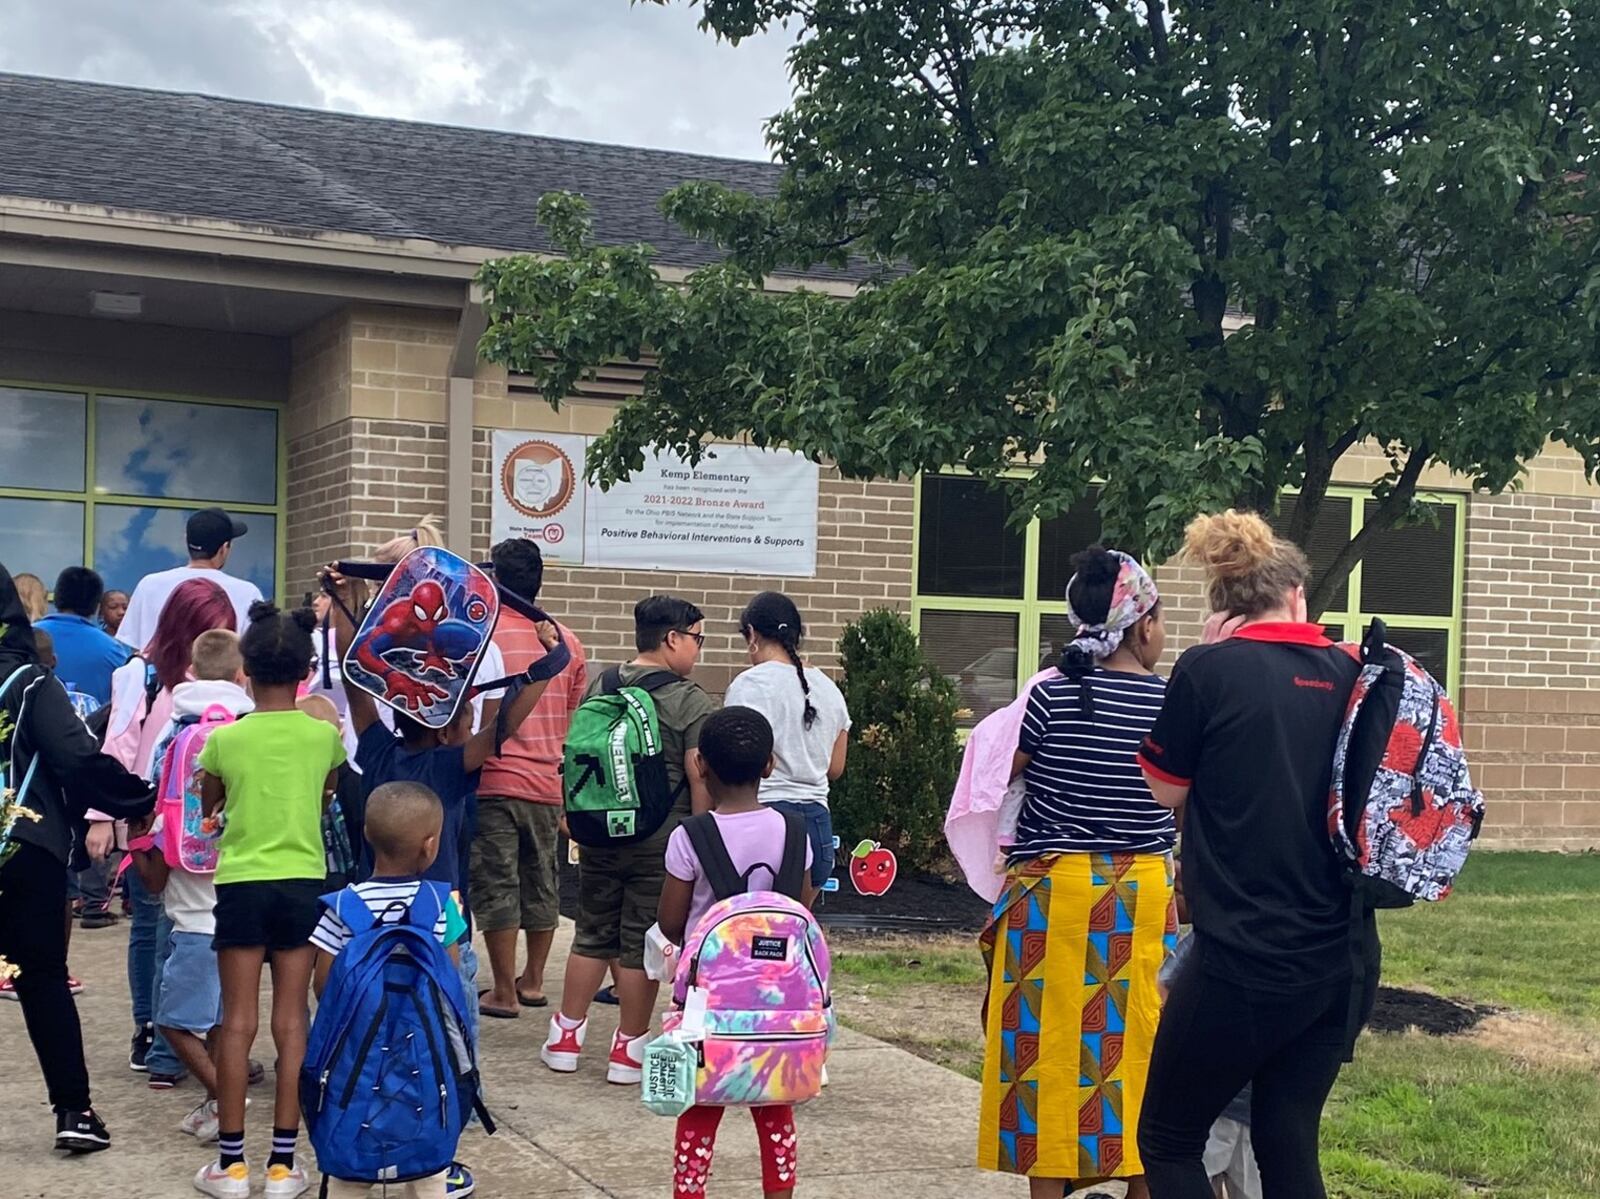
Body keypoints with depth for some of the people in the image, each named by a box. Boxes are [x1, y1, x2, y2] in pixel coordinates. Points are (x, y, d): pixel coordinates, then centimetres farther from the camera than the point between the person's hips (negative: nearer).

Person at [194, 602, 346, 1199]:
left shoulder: (225, 738, -7)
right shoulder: (324, 735, -4)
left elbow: (207, 808, 11)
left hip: (241, 884, -1)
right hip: (303, 882, 1)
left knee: (238, 1020, 4)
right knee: (291, 1019, 4)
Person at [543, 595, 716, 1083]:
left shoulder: (600, 687, 5)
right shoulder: (690, 702, -11)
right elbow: (700, 779, -13)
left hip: (599, 836, 5)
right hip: (659, 841, -5)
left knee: (592, 936, 16)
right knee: (641, 943, 4)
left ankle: (565, 1039, 21)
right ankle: (628, 1050, 11)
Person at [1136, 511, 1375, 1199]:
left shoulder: (1211, 670, -9)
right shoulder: (1350, 675, 5)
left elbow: (1166, 788, 4)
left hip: (1248, 961, -6)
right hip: (1346, 960, 6)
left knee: (1168, 1140, 11)